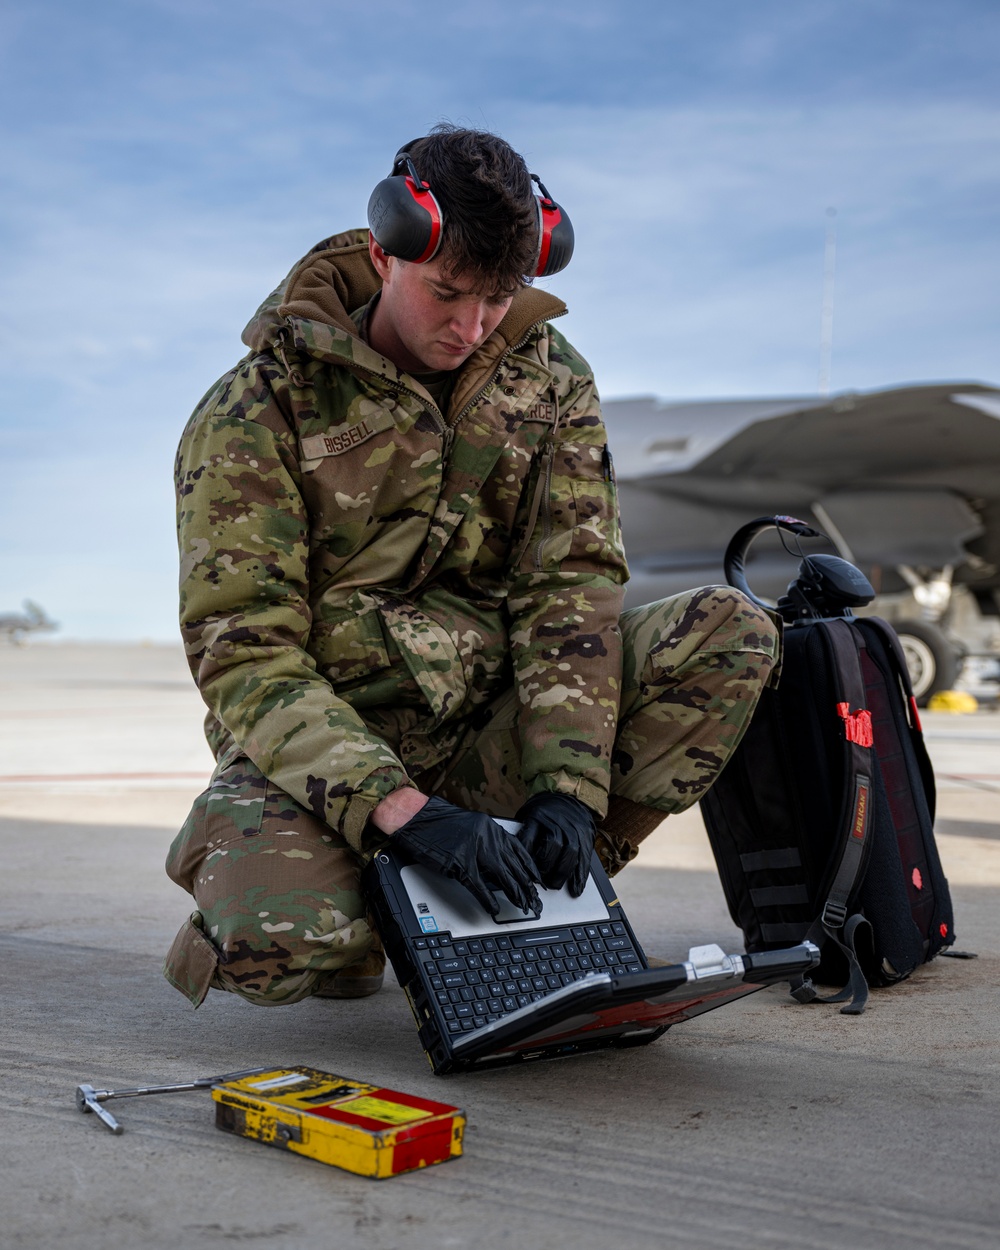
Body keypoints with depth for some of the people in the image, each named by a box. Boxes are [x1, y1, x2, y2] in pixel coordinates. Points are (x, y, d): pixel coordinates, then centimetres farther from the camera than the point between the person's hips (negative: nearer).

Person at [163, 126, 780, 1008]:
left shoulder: (549, 379, 2)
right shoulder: (256, 411, -11)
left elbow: (570, 585, -5)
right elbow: (244, 655, -18)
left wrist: (567, 788, -21)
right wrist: (402, 808, -32)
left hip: (494, 727, 4)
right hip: (321, 744, -3)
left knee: (731, 632, -16)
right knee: (279, 940, -36)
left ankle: (530, 907, -8)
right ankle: (356, 914, 3)